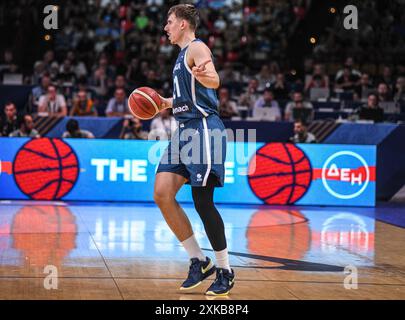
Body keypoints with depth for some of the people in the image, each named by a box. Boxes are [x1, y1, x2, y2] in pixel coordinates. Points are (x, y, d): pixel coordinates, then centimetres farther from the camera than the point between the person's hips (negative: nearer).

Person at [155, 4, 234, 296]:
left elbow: (214, 80, -28)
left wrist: (202, 74, -49)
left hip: (204, 129, -9)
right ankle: (199, 261, 6)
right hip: (185, 130, 9)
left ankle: (225, 271, 3)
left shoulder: (196, 48, -7)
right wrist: (168, 103, 40)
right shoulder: (183, 54, 22)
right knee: (162, 194, -1)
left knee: (203, 202, -9)